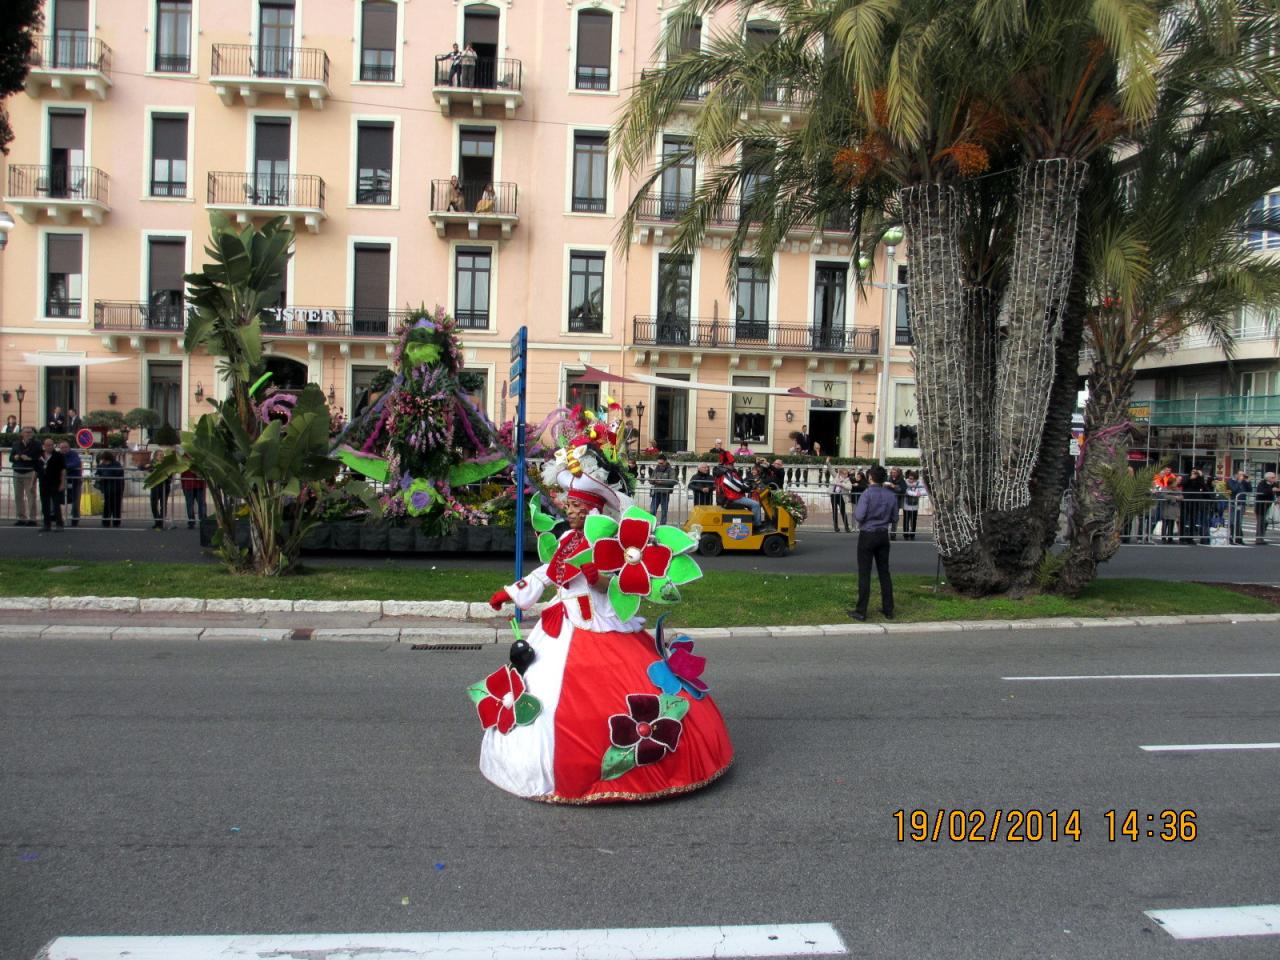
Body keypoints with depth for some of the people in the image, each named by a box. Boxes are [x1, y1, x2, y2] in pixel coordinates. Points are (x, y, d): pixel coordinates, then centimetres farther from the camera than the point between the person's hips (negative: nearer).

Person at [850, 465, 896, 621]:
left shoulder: (867, 494, -15)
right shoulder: (891, 495, 0)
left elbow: (859, 516, -19)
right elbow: (894, 516, 9)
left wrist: (855, 510, 2)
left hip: (867, 535, -5)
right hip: (883, 535, 5)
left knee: (864, 573, -1)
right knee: (884, 572, 13)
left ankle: (861, 611, 1)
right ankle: (888, 609, 18)